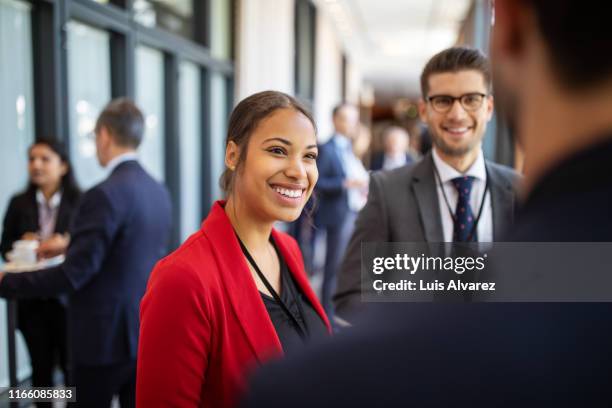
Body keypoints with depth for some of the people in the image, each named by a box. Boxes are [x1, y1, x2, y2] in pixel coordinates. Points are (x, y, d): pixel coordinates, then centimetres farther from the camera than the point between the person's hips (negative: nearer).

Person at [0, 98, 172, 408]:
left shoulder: (105, 194, -20)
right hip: (147, 330, 7)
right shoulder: (159, 191, 5)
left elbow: (74, 274, -21)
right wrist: (72, 245, 27)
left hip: (106, 335, -7)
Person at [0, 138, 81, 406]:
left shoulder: (80, 202, -6)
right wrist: (22, 244, -11)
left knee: (72, 366, 5)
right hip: (32, 300, 3)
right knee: (41, 368, 12)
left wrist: (67, 244, -24)